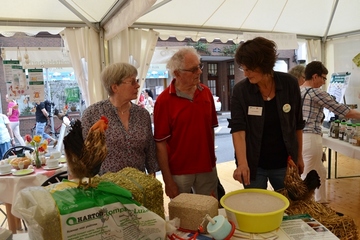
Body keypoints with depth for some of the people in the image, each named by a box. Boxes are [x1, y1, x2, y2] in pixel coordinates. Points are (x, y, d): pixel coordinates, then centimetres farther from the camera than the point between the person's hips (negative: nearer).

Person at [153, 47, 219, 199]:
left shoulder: (206, 92, 0)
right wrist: (168, 181, -10)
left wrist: (211, 157, 10)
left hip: (207, 169, 4)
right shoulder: (164, 100, -14)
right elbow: (161, 143, -12)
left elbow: (211, 128, 10)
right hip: (179, 173, -4)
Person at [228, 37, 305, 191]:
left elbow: (297, 124, 2)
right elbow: (238, 129, -20)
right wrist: (242, 163, -34)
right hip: (254, 164, -1)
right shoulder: (240, 90, -12)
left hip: (284, 163, 1)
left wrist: (299, 156, 8)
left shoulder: (289, 84, -8)